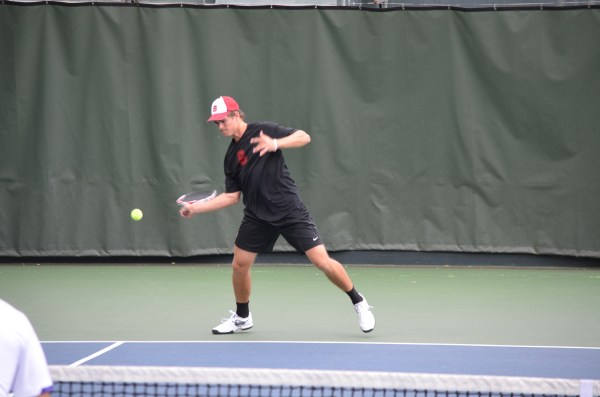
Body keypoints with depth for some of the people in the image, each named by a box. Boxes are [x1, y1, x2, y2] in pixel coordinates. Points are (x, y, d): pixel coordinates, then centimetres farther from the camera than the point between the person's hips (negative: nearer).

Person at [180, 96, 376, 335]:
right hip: (257, 217, 6)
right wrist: (196, 208, 8)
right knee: (239, 265, 3)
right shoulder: (231, 157, 10)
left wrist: (275, 143, -31)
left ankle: (358, 302, 8)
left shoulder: (263, 131, -7)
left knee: (322, 261, -12)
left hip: (291, 213, -6)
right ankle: (242, 318, 26)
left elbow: (304, 137, -14)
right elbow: (232, 196, 12)